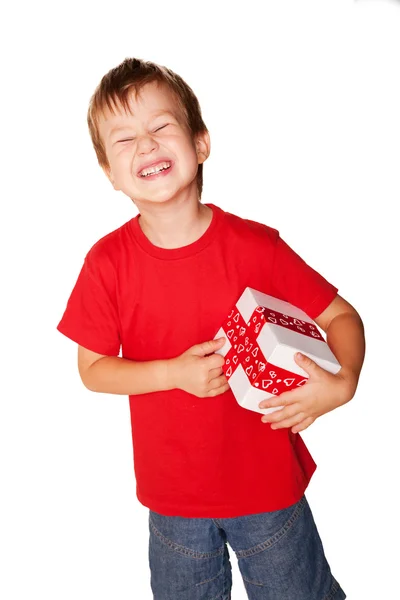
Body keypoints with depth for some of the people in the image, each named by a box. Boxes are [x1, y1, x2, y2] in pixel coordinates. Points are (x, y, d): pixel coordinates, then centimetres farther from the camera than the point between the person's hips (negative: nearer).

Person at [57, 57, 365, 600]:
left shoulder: (255, 245, -16)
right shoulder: (108, 262, -12)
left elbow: (340, 315, -7)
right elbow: (92, 368, -5)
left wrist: (341, 384, -27)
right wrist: (174, 372, -20)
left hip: (269, 483, 0)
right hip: (174, 499, 1)